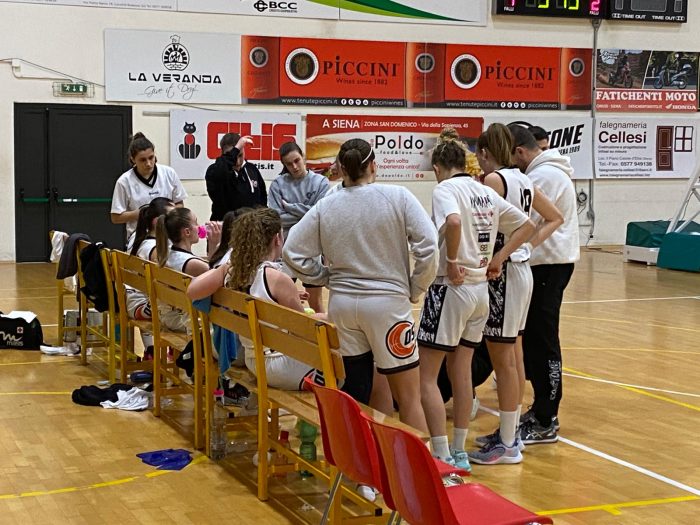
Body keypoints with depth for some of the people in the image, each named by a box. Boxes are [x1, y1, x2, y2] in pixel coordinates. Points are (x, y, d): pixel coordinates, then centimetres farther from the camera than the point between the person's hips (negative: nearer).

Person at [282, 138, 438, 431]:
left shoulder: (325, 207, 0)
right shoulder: (397, 197, -8)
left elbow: (292, 251, 0)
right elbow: (428, 245, -13)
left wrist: (328, 279, 9)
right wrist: (415, 290, 0)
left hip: (342, 304, 4)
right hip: (387, 301, -3)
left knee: (354, 393, 12)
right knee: (408, 397, 5)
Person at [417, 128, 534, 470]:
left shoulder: (444, 189, -10)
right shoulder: (486, 193, 11)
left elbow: (454, 221, -32)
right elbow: (526, 225, 16)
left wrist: (452, 260, -20)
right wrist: (499, 258, 10)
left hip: (451, 288, -8)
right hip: (481, 290, 8)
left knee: (426, 377, -1)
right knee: (461, 371, 15)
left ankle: (442, 458, -5)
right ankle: (459, 453, 22)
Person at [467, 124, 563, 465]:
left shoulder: (494, 179, -14)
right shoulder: (524, 181, 11)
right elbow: (555, 218, 21)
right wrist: (529, 245, 11)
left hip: (504, 274, -9)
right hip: (521, 269, 9)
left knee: (503, 361, -2)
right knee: (514, 357, 16)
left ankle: (506, 445, 5)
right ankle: (509, 431, 27)